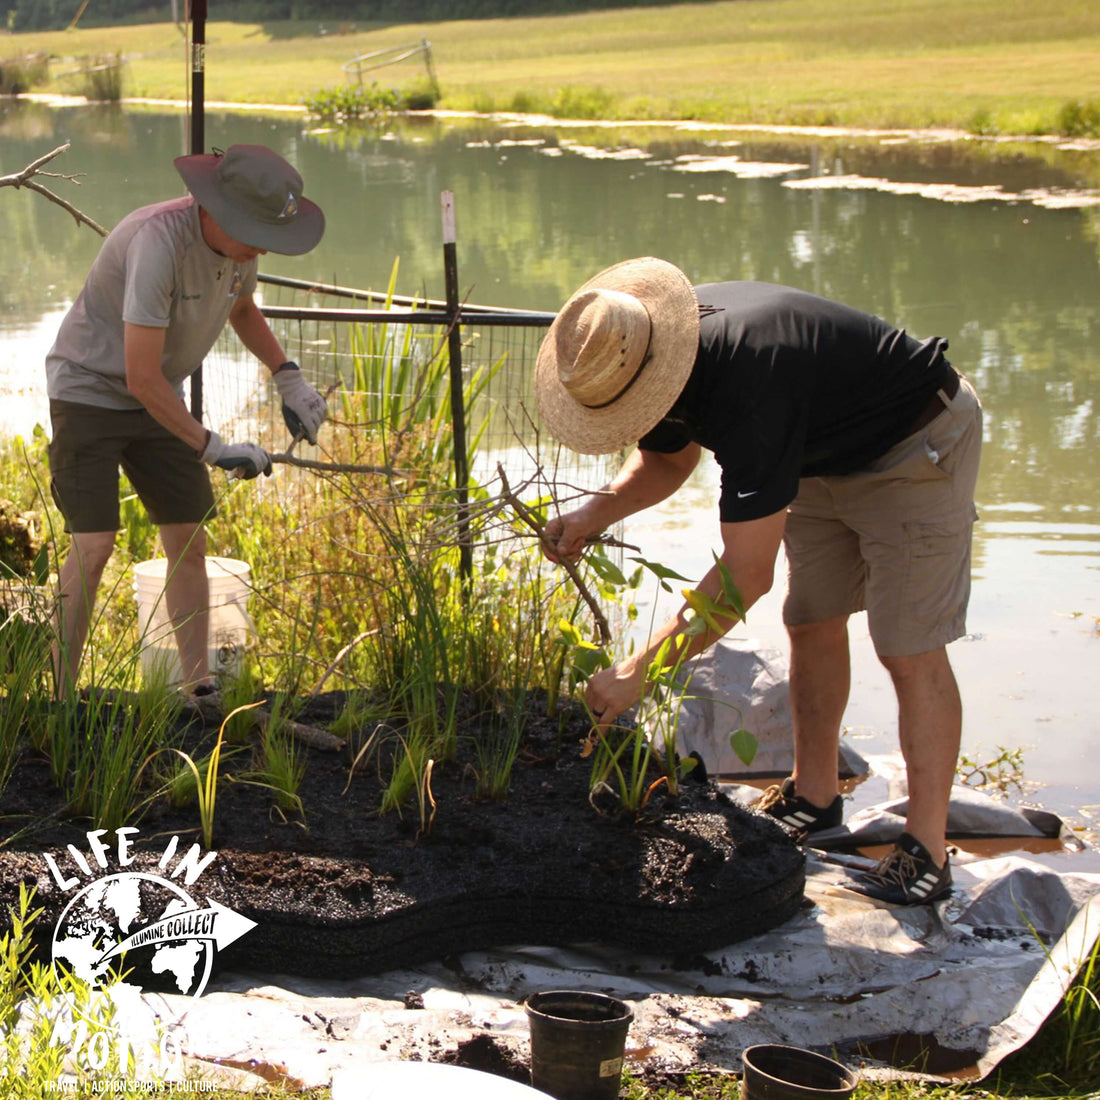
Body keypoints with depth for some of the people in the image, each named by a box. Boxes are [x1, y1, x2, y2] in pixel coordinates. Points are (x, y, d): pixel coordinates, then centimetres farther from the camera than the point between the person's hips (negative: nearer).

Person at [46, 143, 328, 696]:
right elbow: (142, 378, -32)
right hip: (88, 389, -7)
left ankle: (198, 688, 11)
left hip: (156, 400, 7)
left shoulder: (238, 239, -7)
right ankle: (60, 698, -5)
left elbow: (242, 307, 18)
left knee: (189, 541, 3)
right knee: (93, 546, -14)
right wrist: (213, 448, -26)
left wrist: (288, 378, 5)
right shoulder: (158, 242, -32)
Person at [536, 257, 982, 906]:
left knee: (909, 651, -11)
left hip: (918, 447, -9)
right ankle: (814, 796, 25)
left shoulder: (748, 388, -40)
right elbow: (666, 460, 10)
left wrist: (639, 672, -35)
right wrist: (597, 513, -10)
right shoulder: (653, 350, -12)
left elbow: (747, 575, -38)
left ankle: (927, 851, -5)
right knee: (812, 623, 10)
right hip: (830, 452, 9)